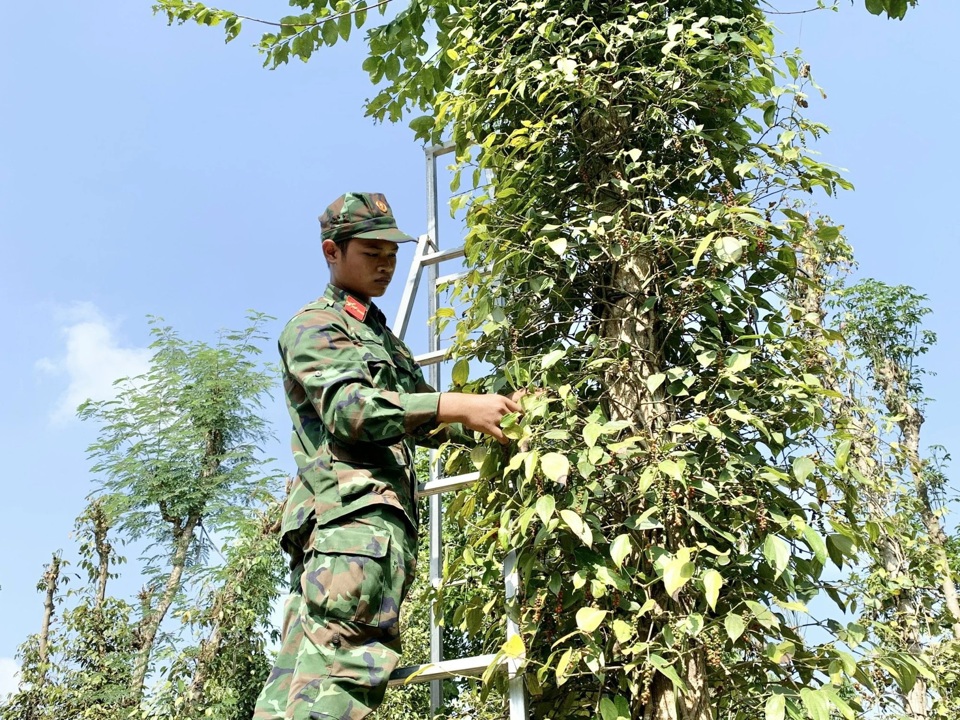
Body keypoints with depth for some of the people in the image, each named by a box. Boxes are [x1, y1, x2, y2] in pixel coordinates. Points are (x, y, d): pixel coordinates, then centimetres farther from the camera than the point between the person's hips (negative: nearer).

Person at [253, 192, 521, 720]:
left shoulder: (385, 339, 33)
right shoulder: (314, 326, 5)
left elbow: (425, 425, 27)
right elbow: (348, 408, -13)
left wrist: (495, 417, 8)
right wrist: (458, 406, -20)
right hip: (354, 513, -8)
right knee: (341, 673, -21)